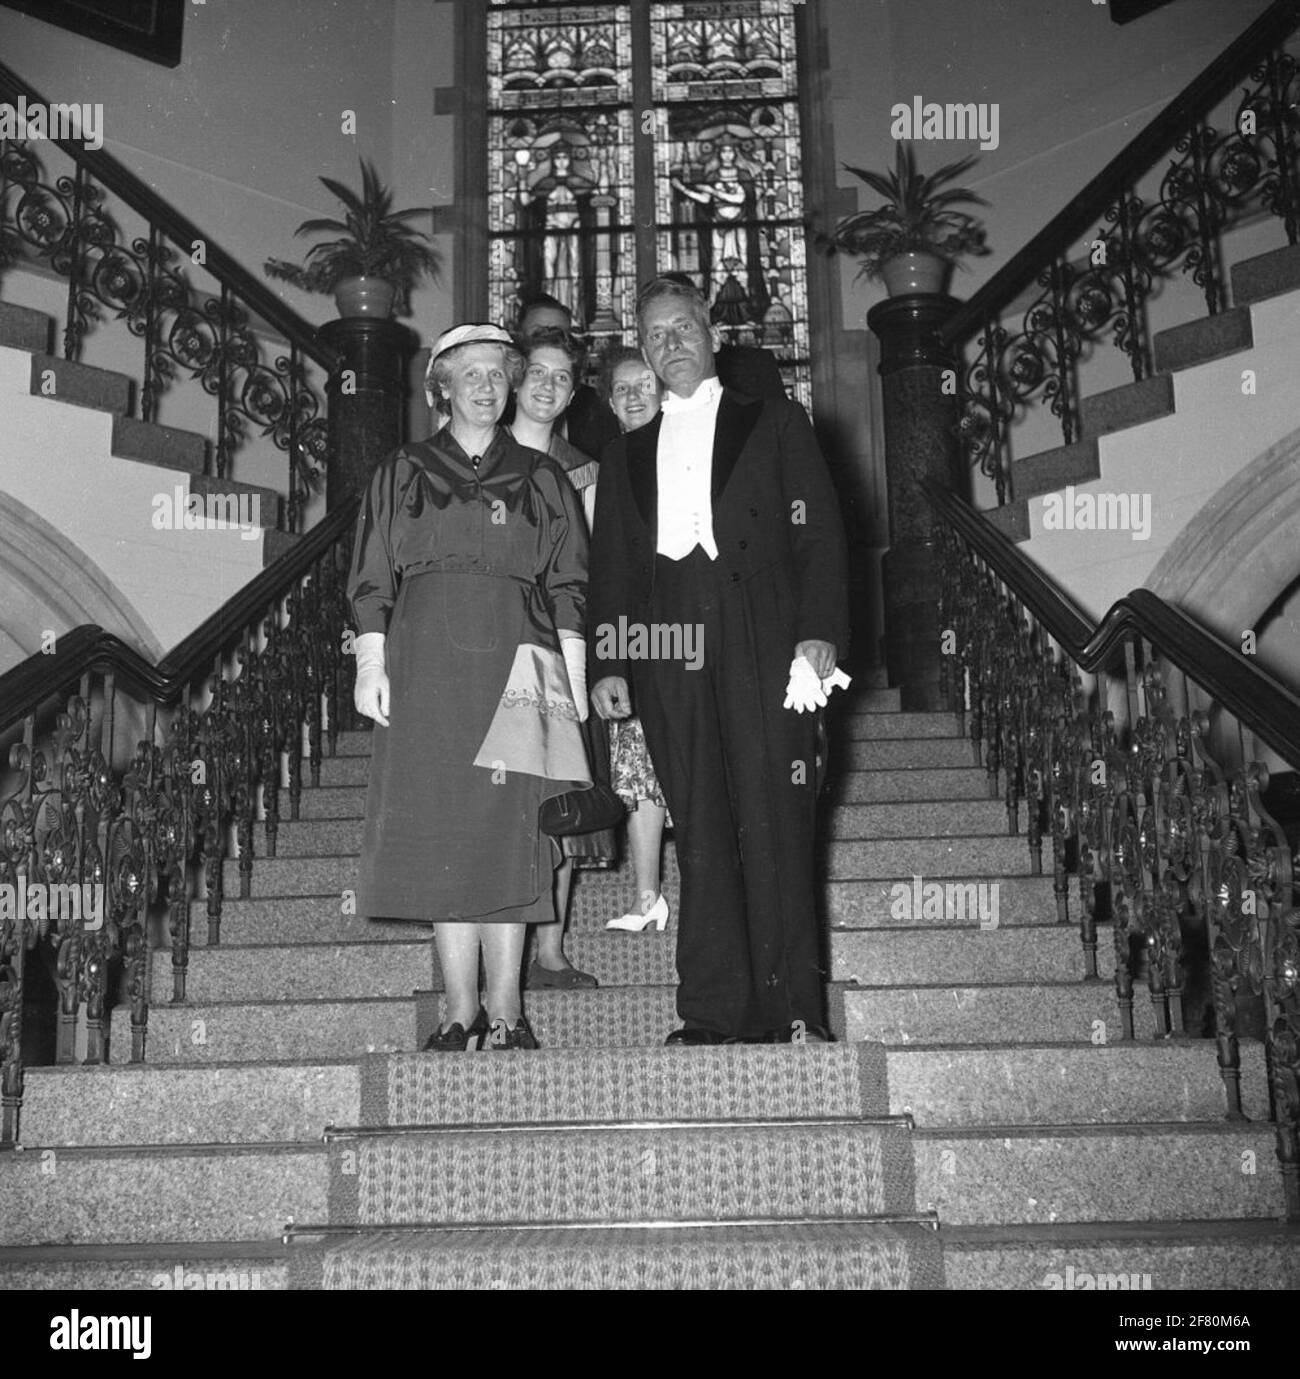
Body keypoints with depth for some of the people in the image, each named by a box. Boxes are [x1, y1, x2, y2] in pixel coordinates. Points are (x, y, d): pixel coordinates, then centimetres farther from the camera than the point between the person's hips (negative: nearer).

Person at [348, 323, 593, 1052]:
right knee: (439, 829, -3)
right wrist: (371, 662, -1)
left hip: (516, 654, 0)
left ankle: (506, 1006, -3)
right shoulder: (403, 474, 15)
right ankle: (461, 1008, 2)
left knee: (507, 826, -7)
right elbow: (373, 580, 10)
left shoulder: (542, 478, 15)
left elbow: (569, 584, 10)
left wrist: (575, 674, 2)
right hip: (425, 659, 1)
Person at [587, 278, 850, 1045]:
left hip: (763, 644, -2)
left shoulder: (776, 425, 15)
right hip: (669, 652, 3)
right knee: (700, 833, 1)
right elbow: (612, 567, 18)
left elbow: (821, 535, 5)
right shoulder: (627, 455, 24)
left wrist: (820, 631, -9)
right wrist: (606, 663, 5)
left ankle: (793, 1006, 0)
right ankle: (715, 1010, 4)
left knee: (776, 824, -6)